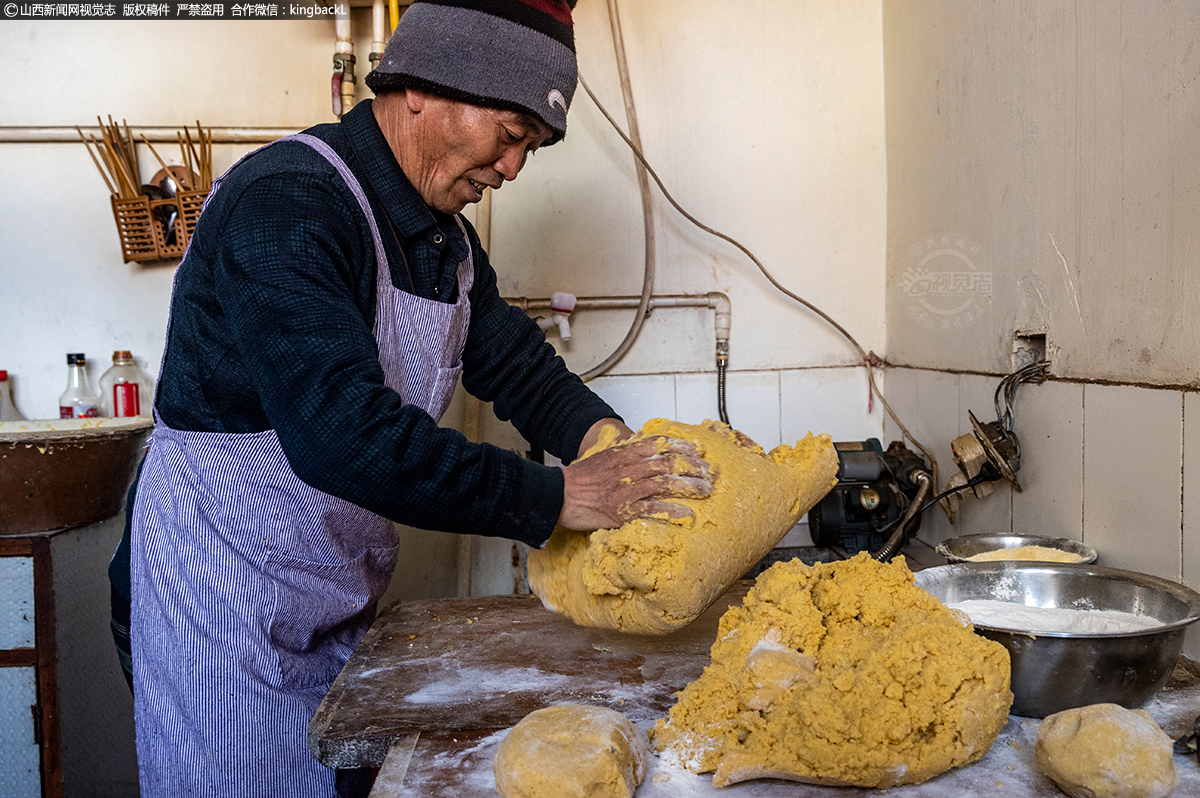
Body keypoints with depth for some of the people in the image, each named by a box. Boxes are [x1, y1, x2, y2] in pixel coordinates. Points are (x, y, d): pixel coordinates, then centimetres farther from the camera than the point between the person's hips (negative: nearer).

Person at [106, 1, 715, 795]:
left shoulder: (444, 233, 5)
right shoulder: (285, 206, -26)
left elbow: (512, 358, 10)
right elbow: (341, 435, -37)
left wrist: (603, 438, -9)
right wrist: (556, 497, -32)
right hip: (221, 591, -8)